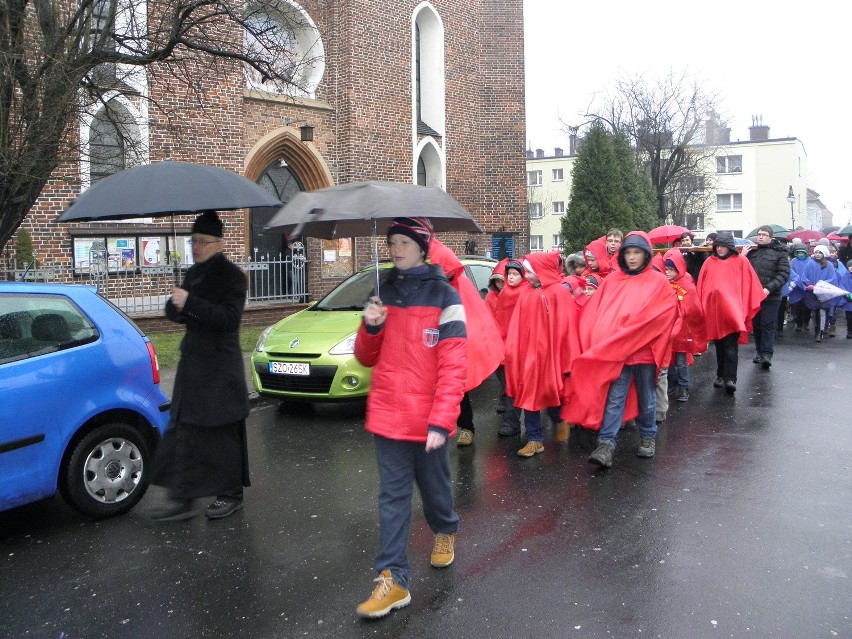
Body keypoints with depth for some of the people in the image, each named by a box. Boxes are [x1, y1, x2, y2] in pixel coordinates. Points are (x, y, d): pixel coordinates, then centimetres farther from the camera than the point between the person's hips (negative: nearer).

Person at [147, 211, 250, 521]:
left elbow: (229, 317, -20)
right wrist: (176, 307, -8)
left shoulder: (231, 275, -9)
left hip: (221, 369, -7)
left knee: (222, 433, 2)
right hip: (193, 362, 7)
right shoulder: (193, 273, 13)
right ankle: (181, 497, 12)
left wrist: (190, 304, -27)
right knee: (185, 429, 6)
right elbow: (174, 312, 15)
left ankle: (231, 495, 17)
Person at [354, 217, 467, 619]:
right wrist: (371, 328, -9)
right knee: (393, 495, 4)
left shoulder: (444, 297, -8)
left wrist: (441, 421, -21)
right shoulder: (384, 293, 7)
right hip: (388, 415, 4)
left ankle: (445, 532, 46)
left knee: (433, 484, 16)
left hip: (428, 418, -3)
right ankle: (393, 579, 10)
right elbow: (367, 358, 11)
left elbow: (453, 367, -13)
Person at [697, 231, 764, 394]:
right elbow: (701, 287, 8)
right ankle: (721, 376, 21)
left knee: (730, 346, -9)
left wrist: (745, 309, -3)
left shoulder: (741, 262, 2)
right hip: (713, 310, 3)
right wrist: (702, 306, 3)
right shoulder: (709, 262, 8)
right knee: (719, 345, 12)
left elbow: (748, 285, 1)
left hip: (732, 310, -3)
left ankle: (730, 379, -10)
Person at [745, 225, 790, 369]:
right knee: (756, 325, 12)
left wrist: (769, 288, -18)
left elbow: (784, 274, -9)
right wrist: (743, 257, -2)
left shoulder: (779, 253, -2)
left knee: (768, 325, -5)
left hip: (771, 297, -5)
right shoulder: (751, 251, 12)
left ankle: (767, 354, -5)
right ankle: (759, 351, 23)